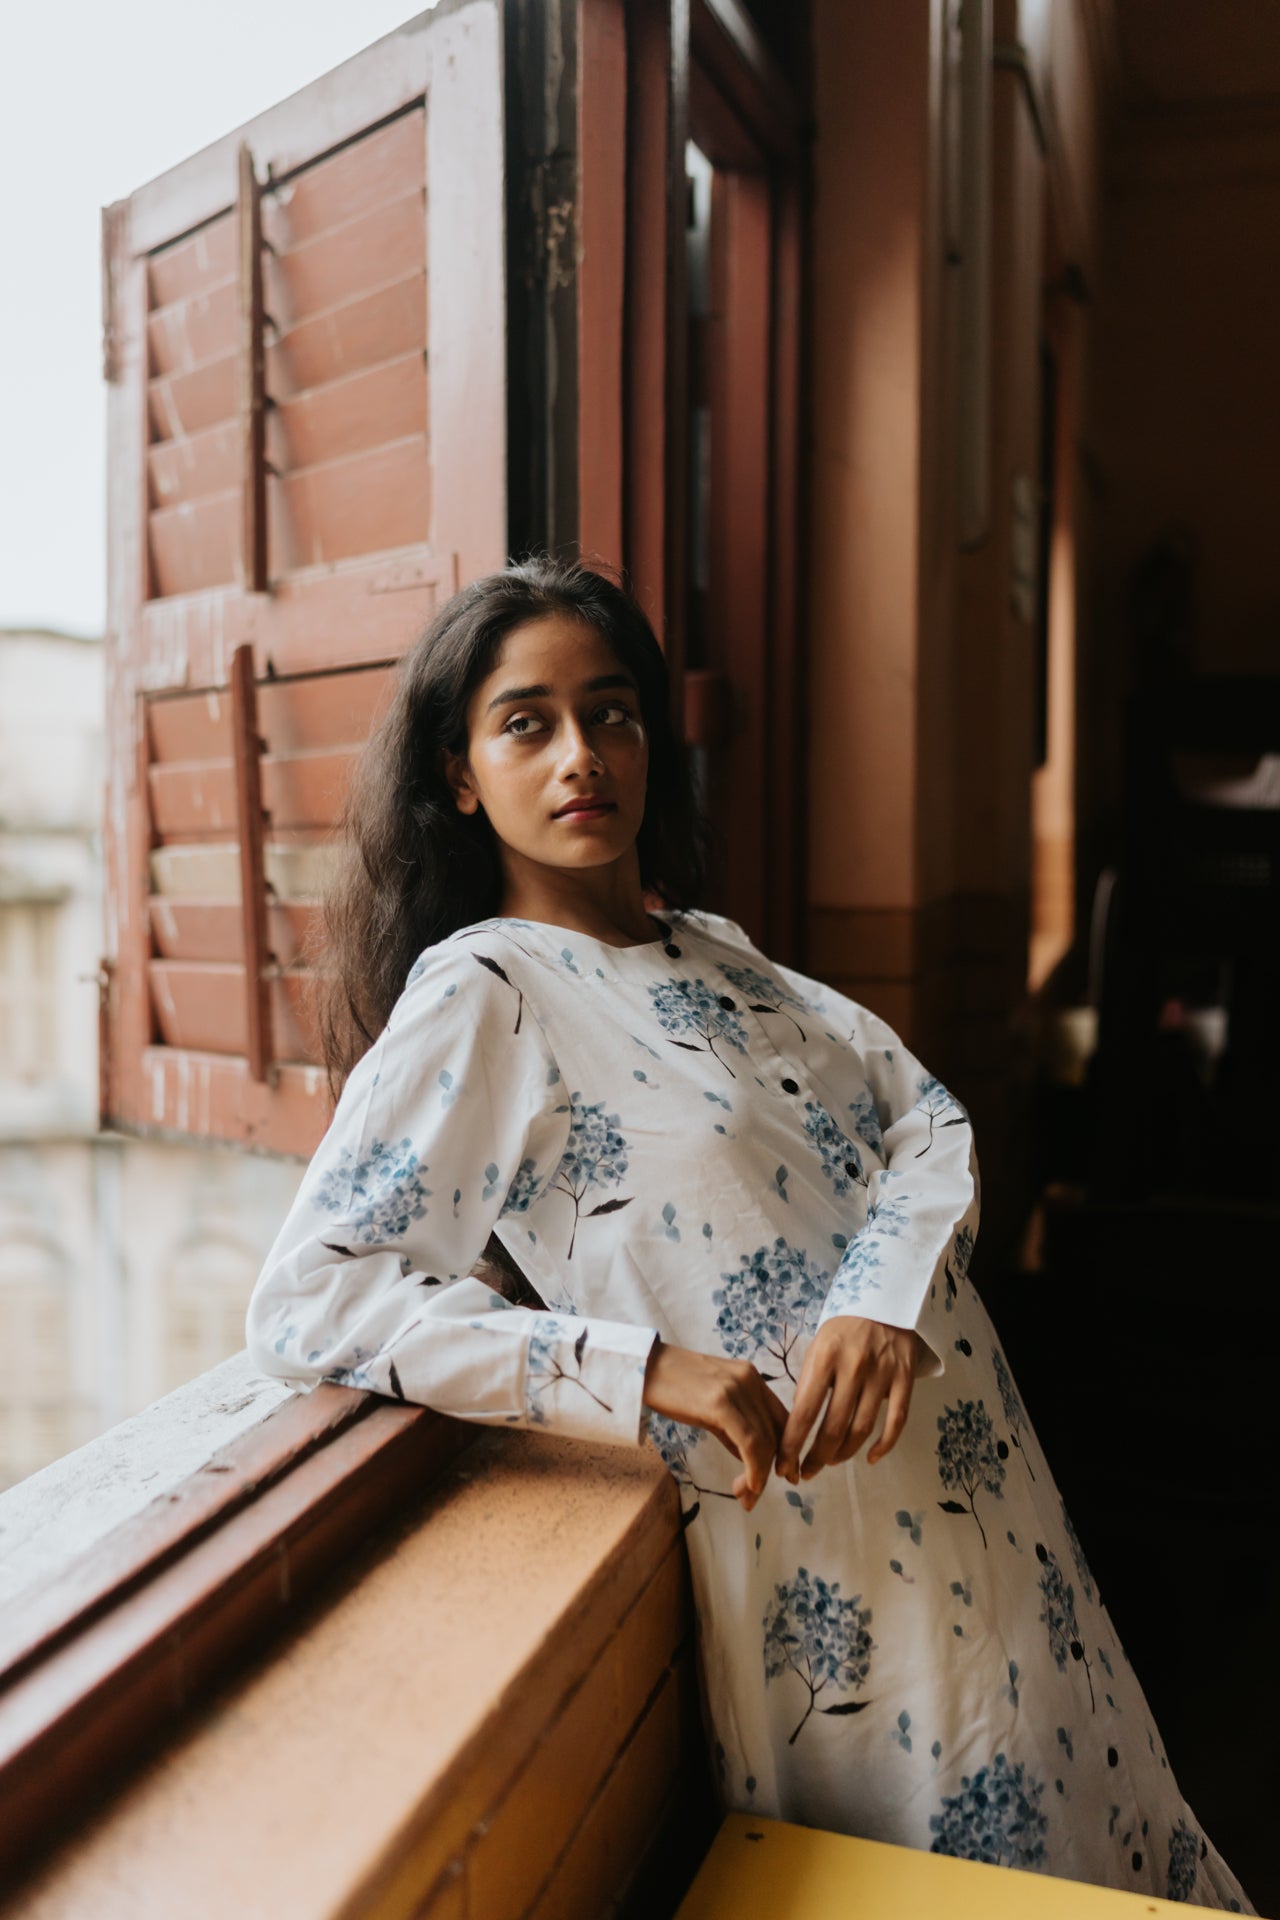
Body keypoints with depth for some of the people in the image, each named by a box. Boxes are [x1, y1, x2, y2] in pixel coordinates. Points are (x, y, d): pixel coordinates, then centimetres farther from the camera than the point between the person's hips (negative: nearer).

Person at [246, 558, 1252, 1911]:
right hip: (818, 1538, -6)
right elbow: (300, 1303, -20)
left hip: (972, 1479, 7)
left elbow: (924, 1114, 2)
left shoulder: (709, 949, 9)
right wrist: (642, 1369, -27)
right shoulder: (478, 994, -13)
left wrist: (887, 1298, -19)